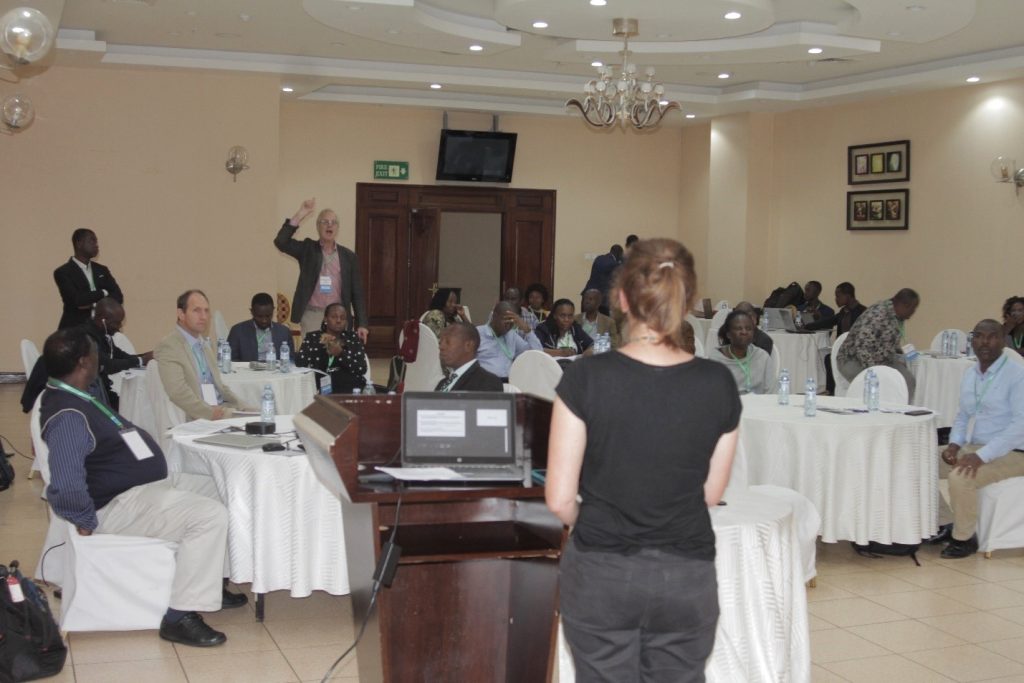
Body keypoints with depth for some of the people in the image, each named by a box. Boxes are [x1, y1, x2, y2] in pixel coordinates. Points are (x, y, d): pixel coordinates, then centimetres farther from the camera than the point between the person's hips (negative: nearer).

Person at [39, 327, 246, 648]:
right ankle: (180, 616, -15)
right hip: (122, 506, -11)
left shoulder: (72, 397, 8)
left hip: (141, 489, 11)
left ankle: (208, 584, 26)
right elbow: (66, 484, -35)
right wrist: (87, 522, -22)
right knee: (210, 516, -21)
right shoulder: (68, 416, -25)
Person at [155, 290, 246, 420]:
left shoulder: (206, 343, 19)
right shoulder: (168, 346, -8)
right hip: (194, 419, -8)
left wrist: (242, 408, 8)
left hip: (221, 408, 8)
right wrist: (210, 412, -26)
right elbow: (178, 392, -19)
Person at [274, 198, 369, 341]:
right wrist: (300, 215, -16)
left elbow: (357, 293, 6)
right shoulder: (307, 249, 5)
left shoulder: (348, 256, 7)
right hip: (312, 316, -1)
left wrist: (362, 324, -2)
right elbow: (280, 242, -11)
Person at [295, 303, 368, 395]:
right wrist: (320, 345, -14)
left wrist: (341, 353, -13)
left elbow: (362, 369, 1)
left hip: (350, 387, 0)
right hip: (320, 387, 0)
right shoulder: (311, 337, 11)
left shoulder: (353, 337, 11)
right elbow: (299, 363, -5)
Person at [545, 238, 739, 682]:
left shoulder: (586, 377, -14)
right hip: (687, 577, 2)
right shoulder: (718, 385, -7)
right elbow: (710, 494, 4)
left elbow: (559, 498, -10)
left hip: (601, 575, -1)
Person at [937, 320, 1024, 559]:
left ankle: (964, 538, -8)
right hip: (972, 448, 8)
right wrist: (954, 444, -3)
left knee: (960, 478, -30)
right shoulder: (969, 376, 9)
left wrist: (982, 456, -29)